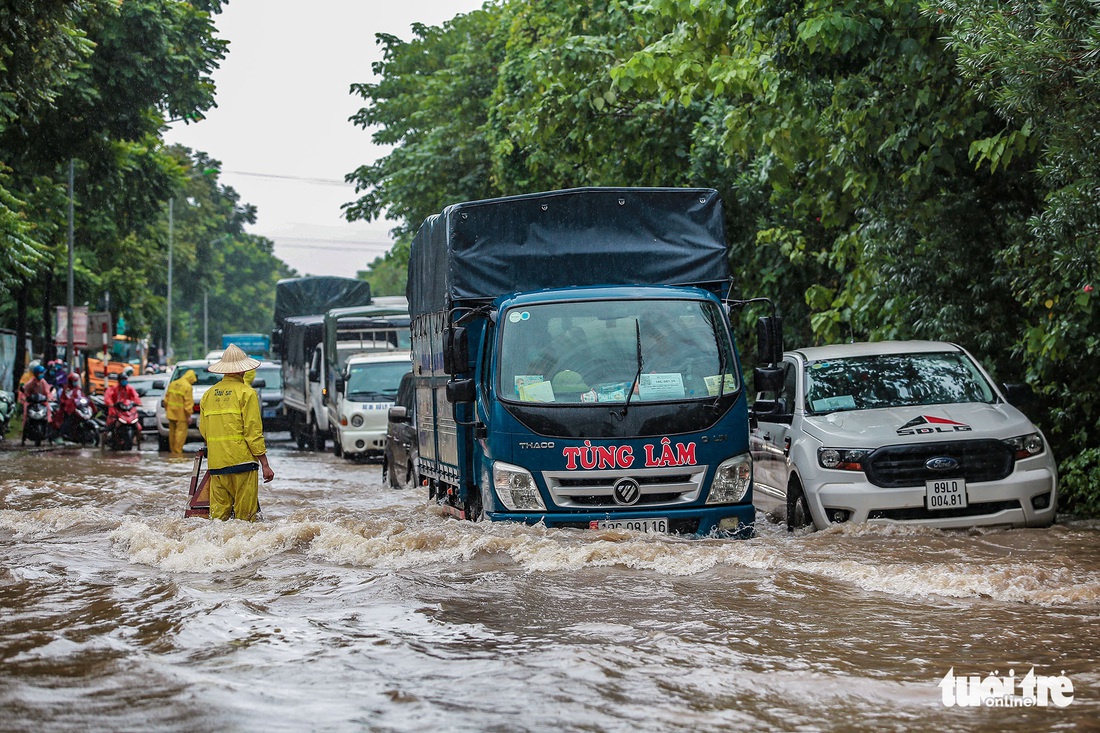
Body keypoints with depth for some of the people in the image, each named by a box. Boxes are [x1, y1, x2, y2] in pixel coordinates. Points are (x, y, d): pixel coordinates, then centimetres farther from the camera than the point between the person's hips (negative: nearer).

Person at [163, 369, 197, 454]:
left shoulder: (173, 384, 10)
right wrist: (189, 415, -12)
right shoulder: (188, 387, -13)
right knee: (181, 432, -3)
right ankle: (178, 451, -5)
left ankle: (172, 450, 21)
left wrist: (166, 409, 23)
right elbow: (188, 402, -15)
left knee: (172, 432, 14)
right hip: (181, 414, -7)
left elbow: (166, 399, 14)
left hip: (171, 413, 7)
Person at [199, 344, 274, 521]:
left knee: (218, 514, 6)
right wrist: (265, 464, -6)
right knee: (245, 516, -2)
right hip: (241, 460, -5)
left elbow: (203, 430, 14)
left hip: (216, 464, 5)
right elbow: (253, 432, -9)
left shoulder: (208, 395, 11)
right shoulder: (247, 393, -5)